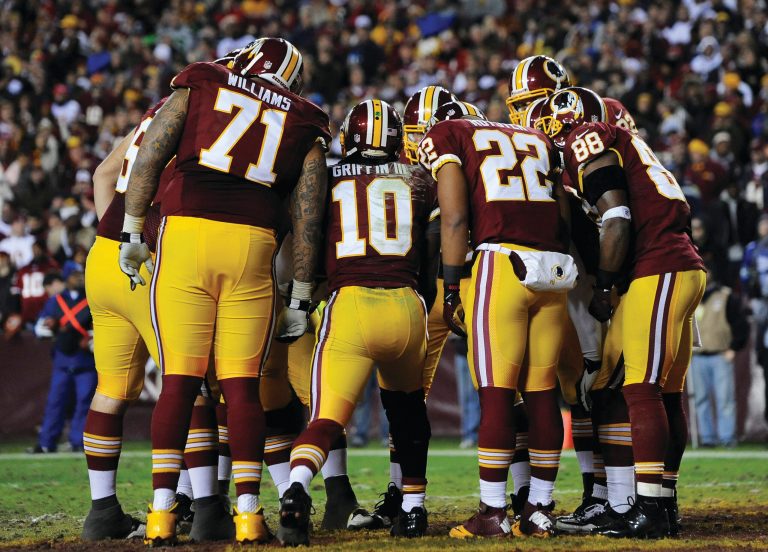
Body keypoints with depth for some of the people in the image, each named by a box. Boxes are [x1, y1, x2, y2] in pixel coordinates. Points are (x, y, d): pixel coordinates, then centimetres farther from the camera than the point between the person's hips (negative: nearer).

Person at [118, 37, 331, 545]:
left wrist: (133, 233, 9)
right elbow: (307, 220, 13)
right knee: (243, 385, 5)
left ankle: (162, 510, -1)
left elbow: (148, 159, 6)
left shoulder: (199, 86, 16)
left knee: (180, 381, 1)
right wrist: (301, 300, 16)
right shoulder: (304, 126, 17)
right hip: (252, 245, 0)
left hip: (184, 235, 0)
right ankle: (248, 512, 2)